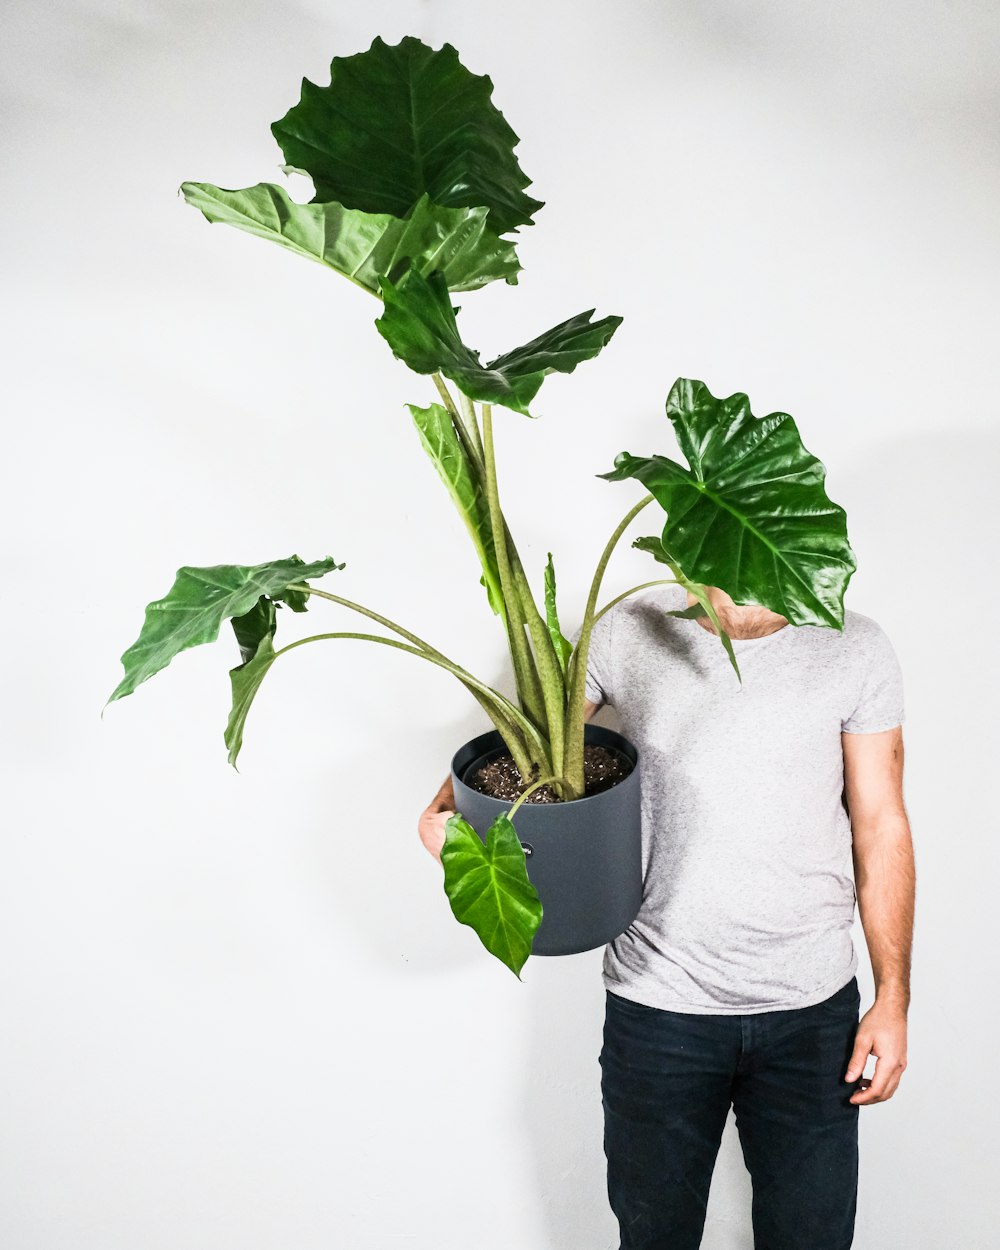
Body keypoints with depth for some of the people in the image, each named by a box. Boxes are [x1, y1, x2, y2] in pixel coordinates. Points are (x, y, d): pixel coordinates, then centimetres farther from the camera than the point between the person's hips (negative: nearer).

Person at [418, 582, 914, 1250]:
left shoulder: (856, 648, -7)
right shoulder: (628, 632, -10)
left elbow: (881, 825, 0)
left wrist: (893, 996, 0)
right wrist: (445, 812, -22)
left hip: (813, 1004, 1)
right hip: (659, 1001, 0)